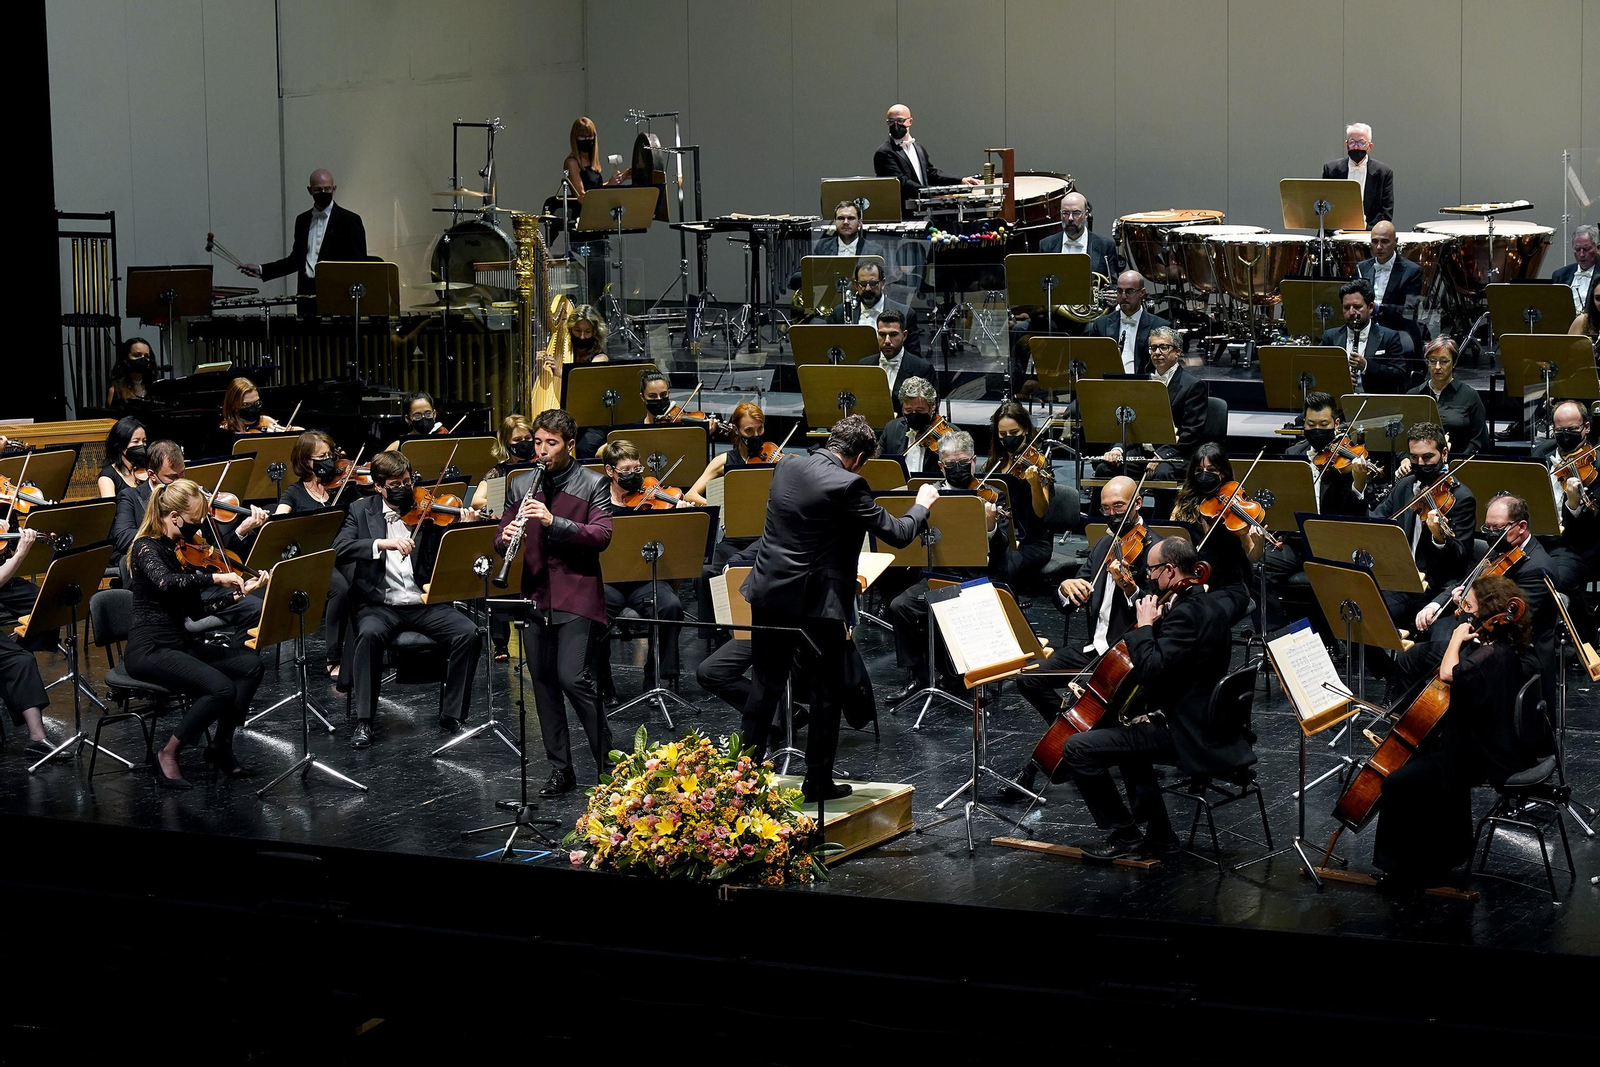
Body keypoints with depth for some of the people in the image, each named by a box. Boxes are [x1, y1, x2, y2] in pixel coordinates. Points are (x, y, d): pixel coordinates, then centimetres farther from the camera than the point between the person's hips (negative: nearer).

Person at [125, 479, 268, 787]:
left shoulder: (183, 550, 13)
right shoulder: (147, 548, -11)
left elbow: (198, 610, 12)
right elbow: (165, 582, -34)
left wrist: (240, 589, 2)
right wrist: (214, 577, -34)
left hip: (181, 644, 8)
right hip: (149, 650, -8)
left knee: (250, 663, -11)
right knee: (222, 688, -27)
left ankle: (221, 745, 2)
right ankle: (168, 755, -10)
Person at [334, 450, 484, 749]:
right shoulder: (361, 511, 8)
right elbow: (340, 547, -9)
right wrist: (383, 543, -22)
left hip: (425, 603, 1)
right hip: (379, 604, -1)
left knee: (468, 633, -23)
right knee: (369, 634, -34)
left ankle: (452, 715, -10)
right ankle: (363, 721, -22)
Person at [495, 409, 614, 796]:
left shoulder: (593, 485, -1)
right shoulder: (519, 484, 12)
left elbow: (602, 535, -12)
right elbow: (502, 538, 13)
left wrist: (554, 521, -24)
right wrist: (506, 538, -12)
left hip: (575, 596, -5)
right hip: (534, 596, 5)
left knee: (573, 679, -13)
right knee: (544, 683, 7)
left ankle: (608, 762, 1)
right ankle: (560, 770, 16)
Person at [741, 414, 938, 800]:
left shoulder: (787, 468, 3)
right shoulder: (847, 486, -17)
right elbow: (897, 534, -13)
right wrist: (922, 505, 6)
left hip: (769, 594, 6)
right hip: (817, 602, -6)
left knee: (766, 684, 16)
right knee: (827, 692, 8)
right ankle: (818, 782, 11)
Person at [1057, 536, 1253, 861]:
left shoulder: (1186, 613, -21)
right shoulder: (1210, 604, 11)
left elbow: (1150, 670, -29)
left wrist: (1144, 625, -17)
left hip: (1183, 732, -11)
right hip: (1203, 721, 11)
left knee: (1078, 748, -11)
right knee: (1126, 731, 37)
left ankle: (1124, 835, 0)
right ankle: (1158, 833, 31)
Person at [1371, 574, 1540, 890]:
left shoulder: (1495, 655, -25)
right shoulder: (1510, 647, 4)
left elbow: (1448, 673, -36)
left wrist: (1457, 638, -22)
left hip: (1485, 756, -11)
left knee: (1398, 782, -13)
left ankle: (1410, 869, 0)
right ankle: (1450, 852, 42)